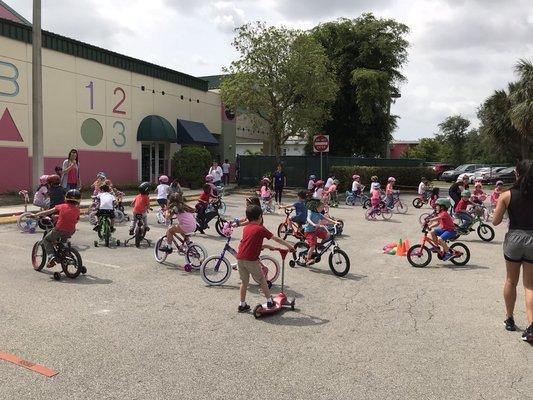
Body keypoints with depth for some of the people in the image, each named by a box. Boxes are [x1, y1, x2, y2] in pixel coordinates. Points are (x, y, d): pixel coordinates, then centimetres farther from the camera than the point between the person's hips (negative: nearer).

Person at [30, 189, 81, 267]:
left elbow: (47, 212, 6)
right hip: (70, 232, 3)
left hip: (59, 229, -3)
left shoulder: (61, 207, 2)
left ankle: (50, 256, 0)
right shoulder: (77, 210, 4)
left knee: (46, 240, 19)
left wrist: (36, 215, 16)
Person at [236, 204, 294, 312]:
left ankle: (242, 305, 22)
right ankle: (269, 301, 20)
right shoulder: (260, 229, -3)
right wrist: (288, 245, 16)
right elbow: (277, 239, 4)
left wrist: (266, 246, 28)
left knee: (244, 282, 18)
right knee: (262, 281, 11)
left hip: (240, 258, 6)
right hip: (252, 260, -6)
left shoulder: (245, 228, 14)